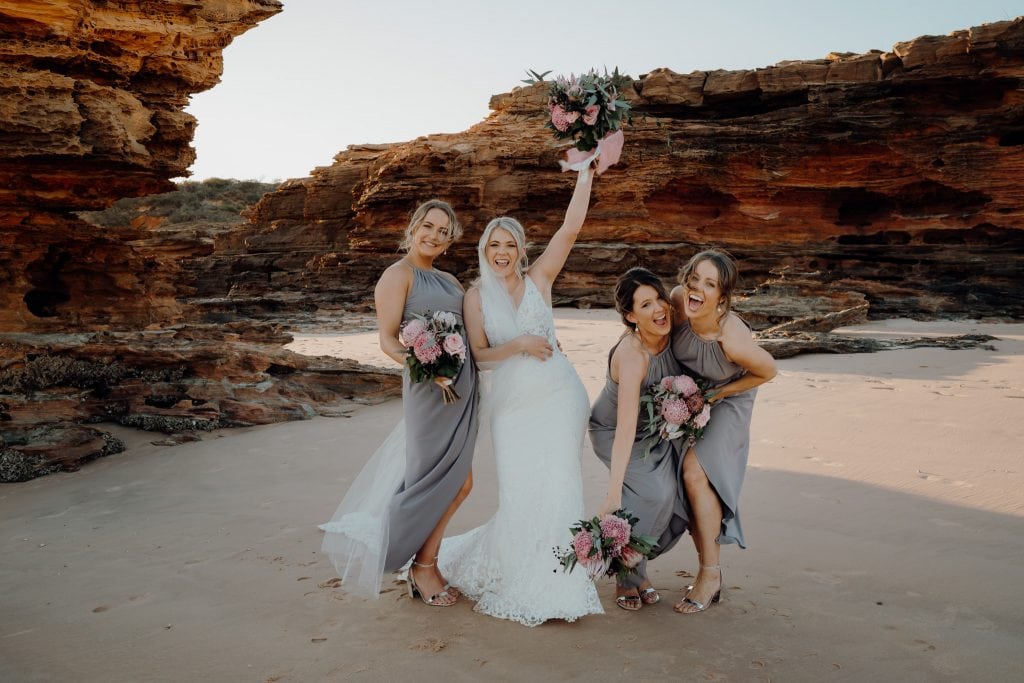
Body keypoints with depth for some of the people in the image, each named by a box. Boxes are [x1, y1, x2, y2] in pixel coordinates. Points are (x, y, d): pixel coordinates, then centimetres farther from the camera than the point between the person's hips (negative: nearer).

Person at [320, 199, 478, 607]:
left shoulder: (448, 280, 18)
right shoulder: (398, 274, -5)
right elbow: (387, 339, -11)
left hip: (464, 387, 8)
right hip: (429, 390, -8)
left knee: (457, 482, 12)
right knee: (433, 478, 1)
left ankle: (423, 562, 27)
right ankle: (423, 568, 20)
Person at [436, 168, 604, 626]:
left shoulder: (539, 279, 2)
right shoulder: (477, 296, 3)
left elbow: (571, 228, -6)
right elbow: (478, 354, 1)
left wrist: (587, 171, -10)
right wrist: (518, 345, -14)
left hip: (558, 395, 0)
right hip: (510, 404, 0)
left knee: (556, 484, -3)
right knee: (520, 493, 2)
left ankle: (553, 585, 14)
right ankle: (517, 584, 26)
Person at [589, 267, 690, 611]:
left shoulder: (672, 330, -21)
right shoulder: (632, 356, -37)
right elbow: (626, 429, -41)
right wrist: (614, 494, -43)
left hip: (657, 427, 6)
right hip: (613, 431, -6)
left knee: (677, 490, -9)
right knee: (654, 492, -22)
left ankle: (635, 563, 14)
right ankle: (628, 575, 0)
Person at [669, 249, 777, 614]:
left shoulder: (732, 338, -36)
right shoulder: (678, 300, -25)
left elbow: (768, 371, -17)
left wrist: (717, 394, -12)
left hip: (725, 402, -5)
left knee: (696, 471, -21)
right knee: (689, 480, 2)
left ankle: (710, 573, -3)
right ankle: (711, 574, 17)